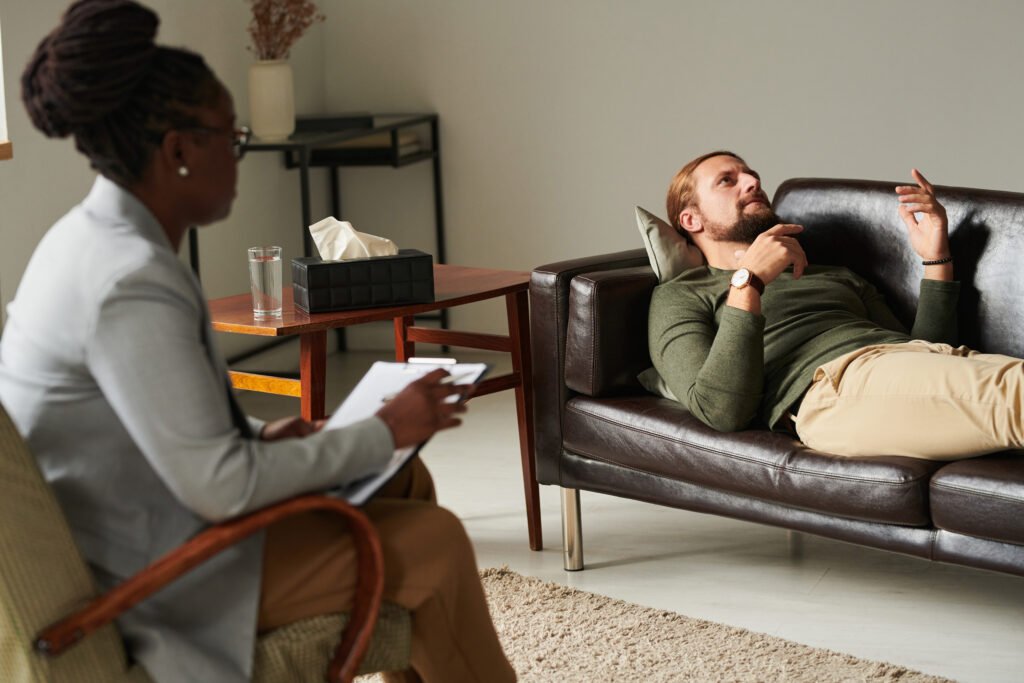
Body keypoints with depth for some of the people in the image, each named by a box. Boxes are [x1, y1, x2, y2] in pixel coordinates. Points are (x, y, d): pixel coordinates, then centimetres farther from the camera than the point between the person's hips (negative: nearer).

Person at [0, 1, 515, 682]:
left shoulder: (92, 237, 5)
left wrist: (256, 434, 4)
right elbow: (218, 488, -27)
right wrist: (385, 431, -17)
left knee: (408, 483, 14)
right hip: (141, 574, -10)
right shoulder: (134, 283, -27)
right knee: (436, 542, -8)